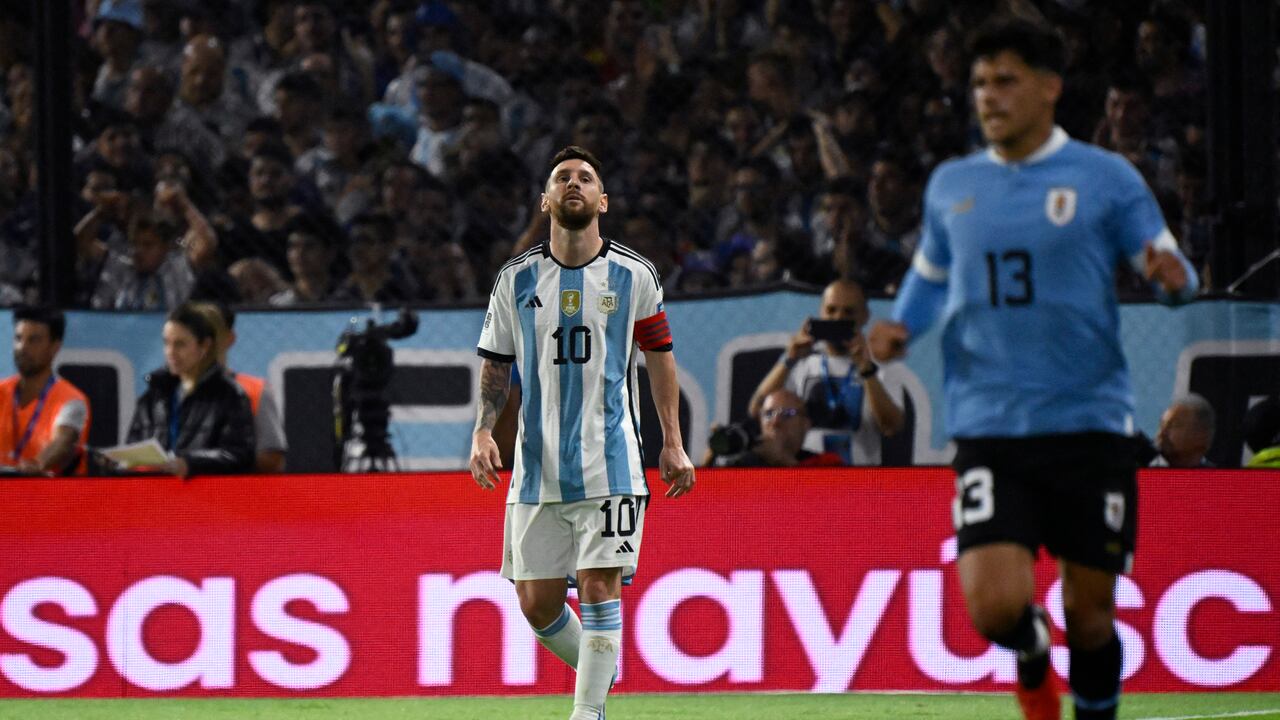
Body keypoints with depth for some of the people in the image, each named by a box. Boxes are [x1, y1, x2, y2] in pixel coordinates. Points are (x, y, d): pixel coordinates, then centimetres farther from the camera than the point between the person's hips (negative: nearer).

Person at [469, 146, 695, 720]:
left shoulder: (632, 275, 3)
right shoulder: (516, 280, 5)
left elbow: (659, 354, 12)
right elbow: (496, 364, 12)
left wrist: (672, 444, 9)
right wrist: (483, 432, -3)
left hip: (610, 462, -2)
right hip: (536, 467, 2)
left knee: (600, 584, -12)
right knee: (536, 603, 1)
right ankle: (598, 669, 29)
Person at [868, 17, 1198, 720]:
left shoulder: (1104, 178, 1)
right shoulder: (950, 186, 11)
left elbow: (1171, 270, 2)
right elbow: (930, 273, 26)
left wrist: (1169, 273, -21)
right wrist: (900, 325, 6)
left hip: (1088, 422, -2)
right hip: (988, 427, 2)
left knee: (1089, 612, 0)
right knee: (993, 605, -13)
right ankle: (1032, 660, 22)